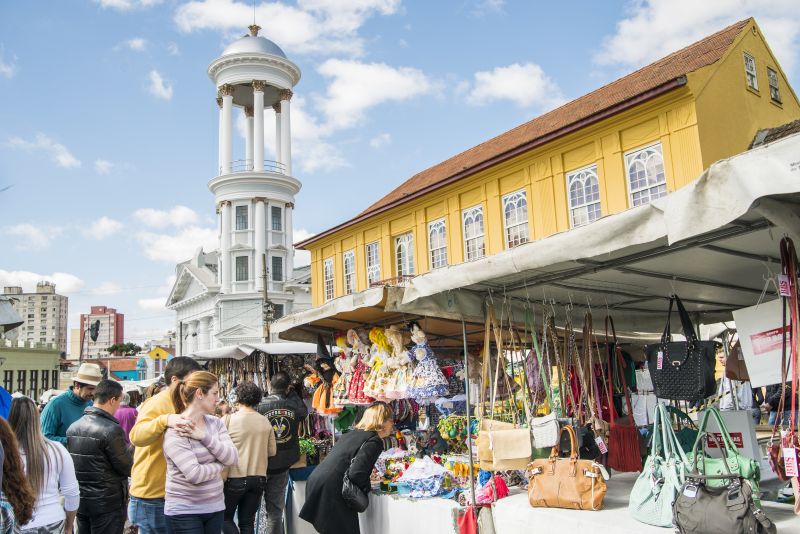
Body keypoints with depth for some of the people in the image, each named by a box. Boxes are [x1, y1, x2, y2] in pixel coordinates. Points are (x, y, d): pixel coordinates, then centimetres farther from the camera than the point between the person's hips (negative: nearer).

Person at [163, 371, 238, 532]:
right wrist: (221, 464, -6)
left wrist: (205, 436, -17)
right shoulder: (176, 431, -15)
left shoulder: (215, 422, 5)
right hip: (184, 512, -6)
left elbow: (233, 458, -7)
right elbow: (195, 475, -22)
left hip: (215, 507, 6)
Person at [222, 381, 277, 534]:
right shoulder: (265, 422, 0)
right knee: (247, 521, 14)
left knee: (225, 517, 14)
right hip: (258, 478, 4)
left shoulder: (228, 420, -11)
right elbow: (272, 451, 7)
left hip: (234, 478, -3)